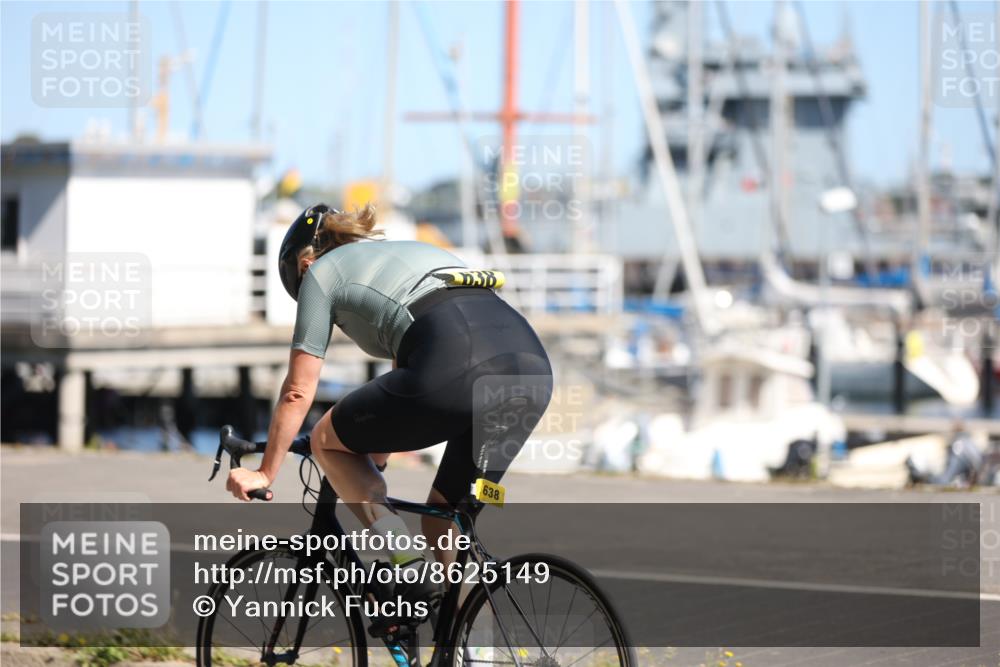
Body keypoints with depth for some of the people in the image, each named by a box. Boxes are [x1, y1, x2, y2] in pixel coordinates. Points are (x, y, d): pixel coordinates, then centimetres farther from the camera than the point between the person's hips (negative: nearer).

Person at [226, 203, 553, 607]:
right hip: (534, 366, 7)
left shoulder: (321, 272, 21)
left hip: (457, 364, -7)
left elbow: (298, 391, 20)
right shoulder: (409, 252, 40)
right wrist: (377, 454, 58)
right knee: (444, 520, 22)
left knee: (328, 441, 17)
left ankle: (405, 563, 3)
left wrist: (265, 473, 31)